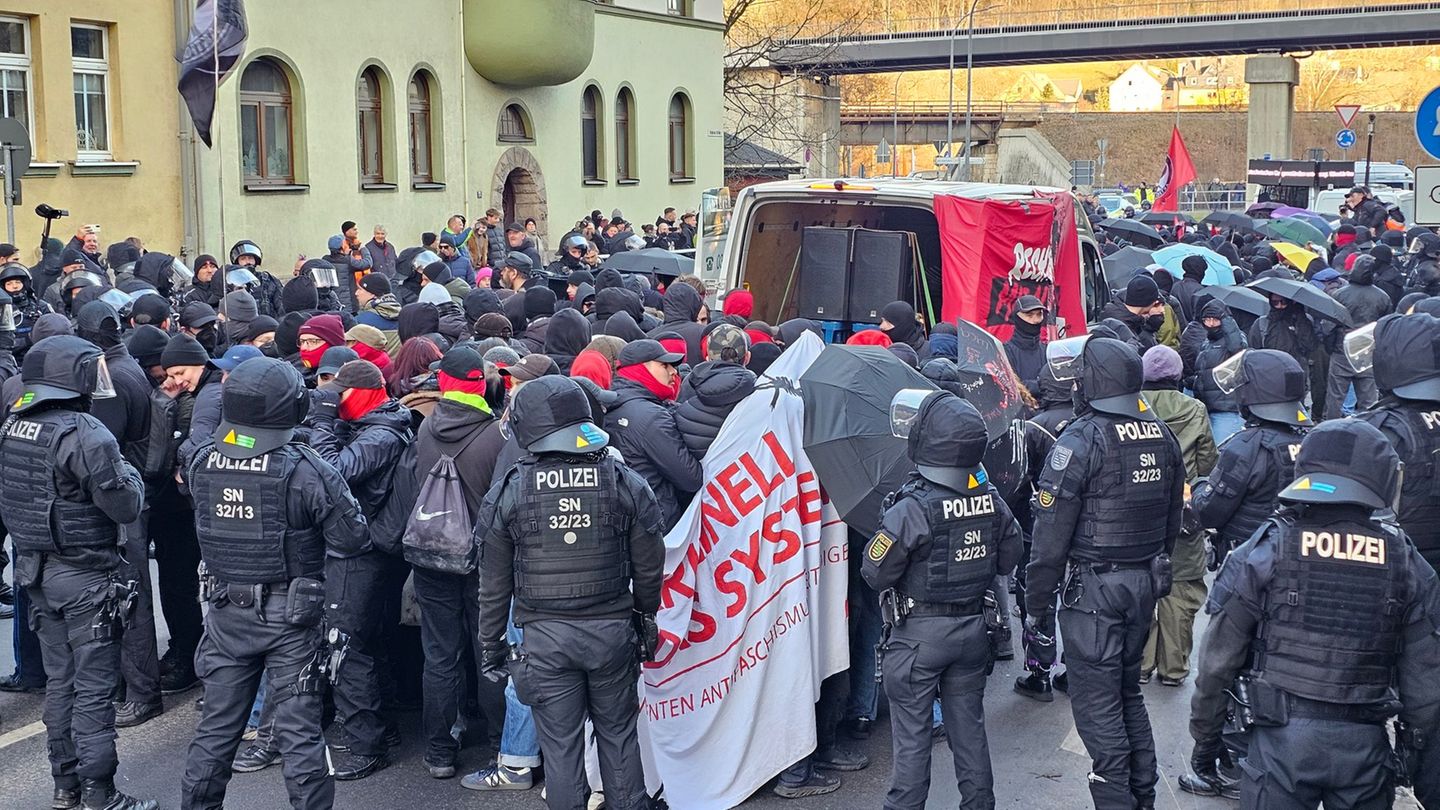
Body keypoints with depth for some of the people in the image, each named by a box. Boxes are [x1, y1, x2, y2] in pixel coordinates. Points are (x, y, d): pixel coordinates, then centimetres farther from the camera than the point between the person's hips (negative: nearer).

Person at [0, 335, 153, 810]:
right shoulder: (86, 436, -21)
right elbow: (127, 507, -18)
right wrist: (128, 473, 0)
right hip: (85, 576, -8)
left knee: (59, 679, 17)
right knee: (94, 686, 0)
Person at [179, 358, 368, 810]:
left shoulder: (201, 461, -6)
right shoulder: (303, 470, -20)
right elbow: (351, 540, -15)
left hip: (225, 611, 5)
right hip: (289, 617, -4)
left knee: (217, 726, 17)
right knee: (298, 732, 3)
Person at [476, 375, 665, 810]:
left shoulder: (508, 492, -7)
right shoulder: (625, 483, -4)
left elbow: (495, 583, -1)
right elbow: (649, 569, 2)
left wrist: (490, 643, 11)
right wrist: (646, 621, 18)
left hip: (544, 636, -1)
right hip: (613, 628, 2)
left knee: (560, 745, 8)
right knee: (618, 734, 16)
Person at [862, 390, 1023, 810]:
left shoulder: (911, 510, -24)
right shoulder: (992, 500, -6)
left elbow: (875, 573, -17)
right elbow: (1008, 557, 7)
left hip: (918, 633, -5)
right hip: (973, 629, 6)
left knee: (912, 732, 5)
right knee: (968, 723, 19)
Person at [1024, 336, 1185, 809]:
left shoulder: (1081, 441, -16)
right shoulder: (1162, 436, 6)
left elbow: (1050, 534, -16)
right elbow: (1172, 519, 15)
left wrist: (1036, 609, -10)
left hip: (1094, 589, -8)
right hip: (1146, 584, 8)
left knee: (1096, 703, 0)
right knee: (1128, 691, 20)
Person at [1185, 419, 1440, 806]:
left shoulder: (1263, 554, -7)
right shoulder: (1405, 564, -1)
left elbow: (1218, 662, -5)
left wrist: (1205, 738, 8)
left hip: (1282, 741, -2)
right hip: (1365, 746, 2)